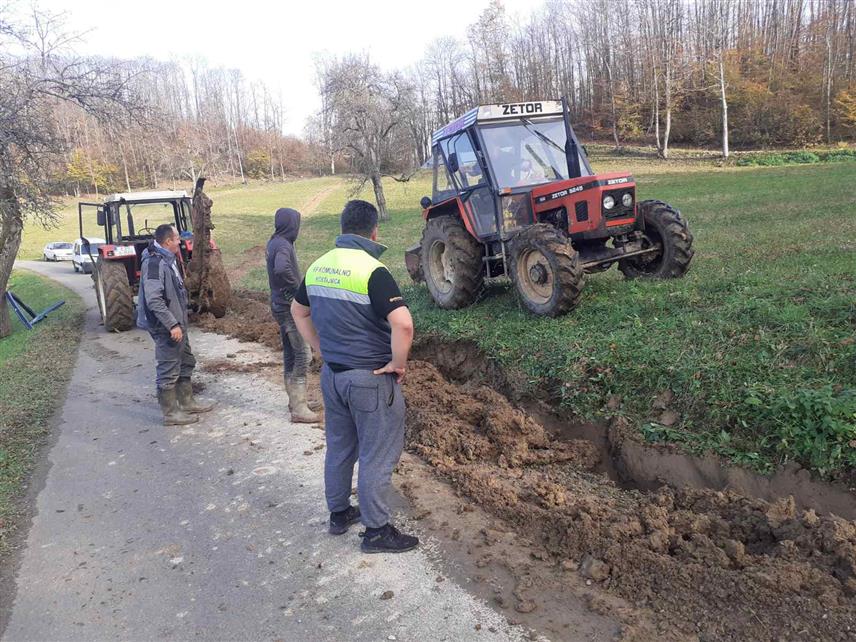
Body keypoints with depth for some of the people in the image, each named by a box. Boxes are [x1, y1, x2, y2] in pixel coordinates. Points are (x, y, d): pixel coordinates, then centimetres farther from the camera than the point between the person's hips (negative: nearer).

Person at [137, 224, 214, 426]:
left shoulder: (168, 259, 11)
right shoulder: (154, 263, -20)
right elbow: (153, 299, -27)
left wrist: (179, 322, 19)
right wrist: (172, 324, -26)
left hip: (177, 323, 10)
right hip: (165, 326, -10)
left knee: (186, 362, 20)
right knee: (169, 370, 0)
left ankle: (187, 402, 33)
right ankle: (170, 413, 11)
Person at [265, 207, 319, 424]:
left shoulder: (274, 243, 11)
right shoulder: (283, 246, -19)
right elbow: (281, 269, -38)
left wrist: (295, 286, 8)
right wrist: (296, 285, -22)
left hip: (282, 305, 10)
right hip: (289, 306, -10)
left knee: (290, 353, 17)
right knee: (302, 354, -6)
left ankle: (295, 400, 28)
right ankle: (299, 408, -3)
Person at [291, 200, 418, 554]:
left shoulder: (318, 266, 3)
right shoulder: (372, 270, -20)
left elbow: (298, 311, 18)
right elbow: (403, 324, -31)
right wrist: (398, 364, -16)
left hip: (332, 374, 7)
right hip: (370, 378, -7)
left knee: (339, 448, 22)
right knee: (377, 455, 7)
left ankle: (338, 513, 37)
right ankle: (376, 531, 19)